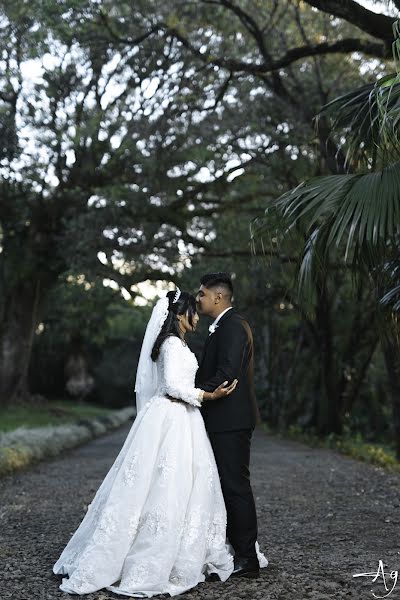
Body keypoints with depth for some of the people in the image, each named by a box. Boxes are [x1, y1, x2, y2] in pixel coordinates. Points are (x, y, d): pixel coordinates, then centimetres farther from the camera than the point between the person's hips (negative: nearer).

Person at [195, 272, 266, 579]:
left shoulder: (233, 326, -14)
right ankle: (243, 550, 24)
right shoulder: (225, 325, 18)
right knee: (228, 485, 14)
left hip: (231, 420, -10)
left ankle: (248, 559, 6)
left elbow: (226, 375, -23)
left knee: (236, 487, -3)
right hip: (226, 420, 10)